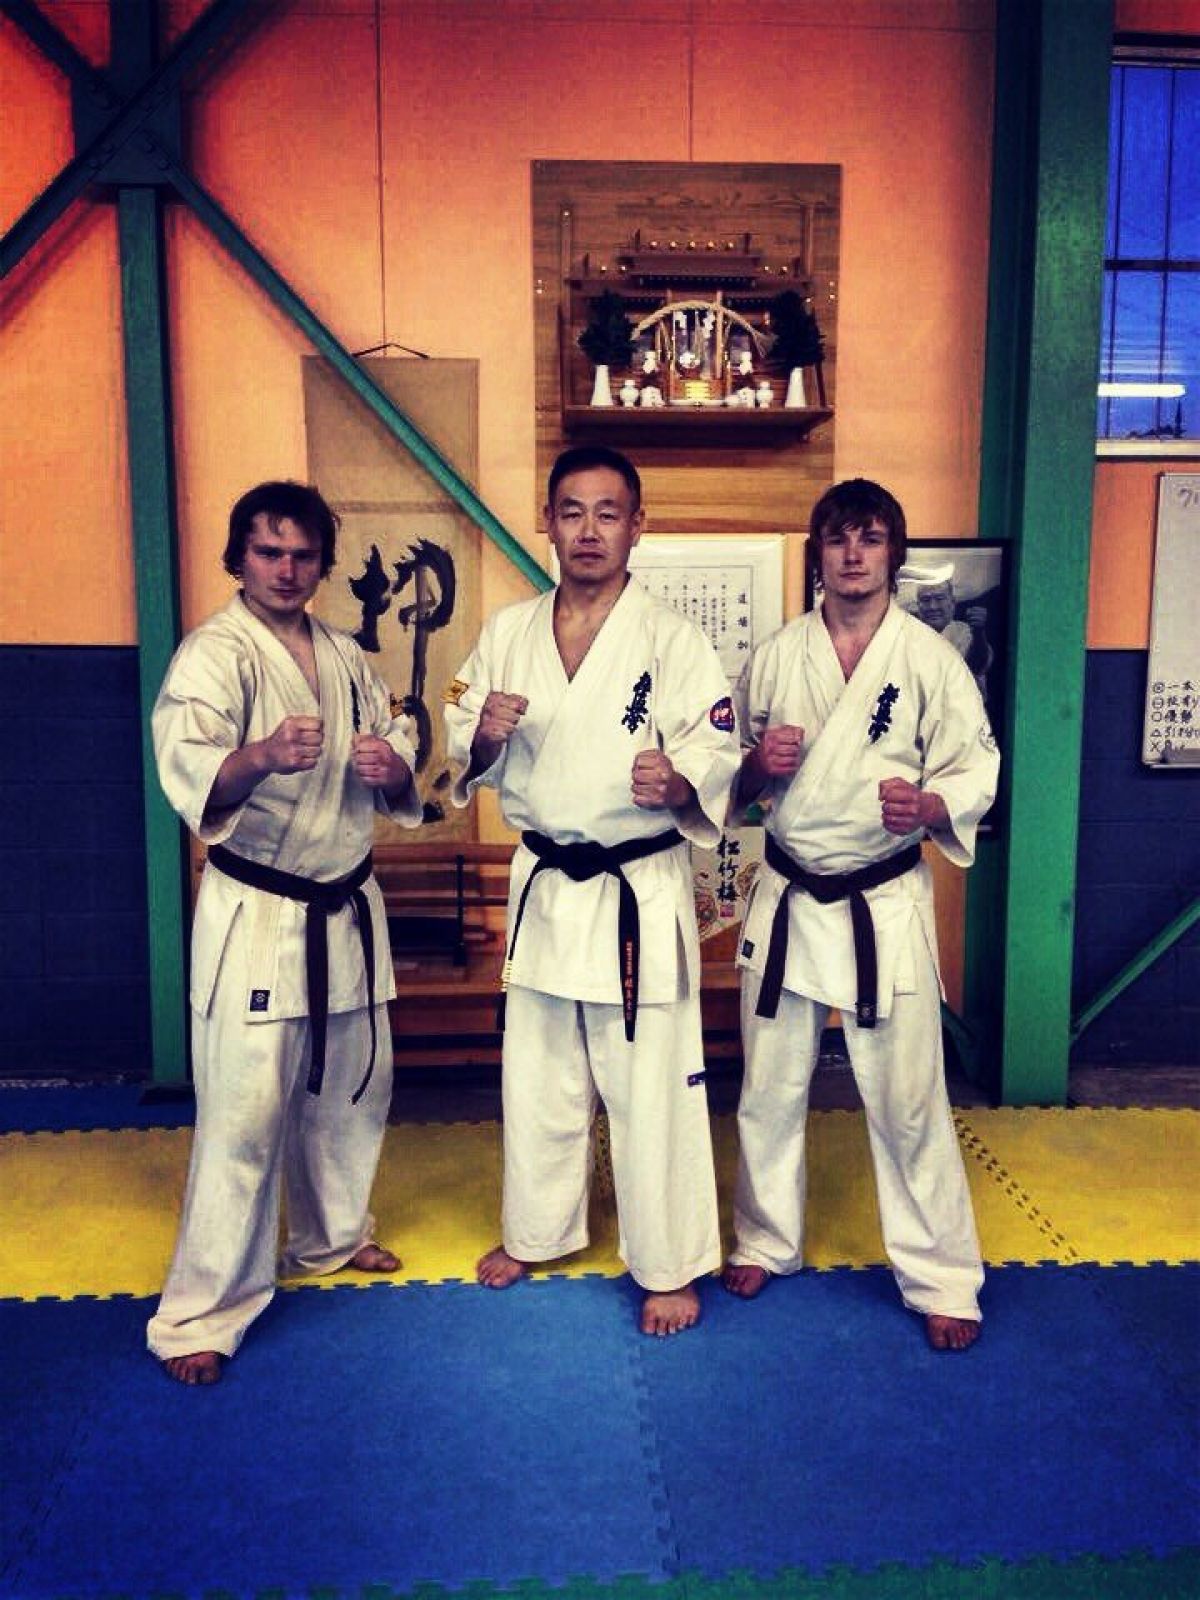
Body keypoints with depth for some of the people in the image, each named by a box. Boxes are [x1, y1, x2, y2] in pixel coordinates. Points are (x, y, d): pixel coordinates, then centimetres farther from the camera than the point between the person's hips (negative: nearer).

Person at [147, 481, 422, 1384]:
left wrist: (391, 768, -11)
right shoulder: (213, 656, -11)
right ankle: (200, 1314, 11)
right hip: (256, 913, -6)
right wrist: (263, 756, -48)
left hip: (348, 908, 7)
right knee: (245, 1115, -6)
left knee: (350, 1089, 19)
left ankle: (333, 1235, 43)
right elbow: (188, 775, -28)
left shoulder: (348, 658, 9)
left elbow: (401, 785, 12)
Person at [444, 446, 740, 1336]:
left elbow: (717, 760, -11)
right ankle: (536, 1232, 41)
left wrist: (675, 782, -32)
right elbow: (468, 762, 9)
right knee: (538, 1077, 18)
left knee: (651, 1087, 4)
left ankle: (671, 1266, 24)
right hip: (544, 887, 5)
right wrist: (483, 735, -13)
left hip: (640, 893, -4)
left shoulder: (672, 641, -8)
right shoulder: (507, 634, 4)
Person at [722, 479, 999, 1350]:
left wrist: (927, 804, -22)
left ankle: (943, 1277, 23)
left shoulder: (930, 658, -4)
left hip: (885, 904, -2)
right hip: (788, 899, 3)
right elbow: (734, 781, 12)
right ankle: (768, 1239, 36)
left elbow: (976, 770, -2)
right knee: (771, 1086, 14)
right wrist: (759, 765, -11)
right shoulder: (776, 657, 4)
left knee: (907, 1097, 3)